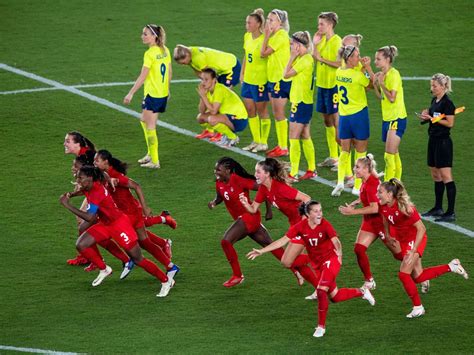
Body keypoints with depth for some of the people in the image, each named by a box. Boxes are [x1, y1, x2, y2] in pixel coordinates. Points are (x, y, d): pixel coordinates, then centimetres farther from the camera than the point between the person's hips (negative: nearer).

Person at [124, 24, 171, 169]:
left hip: (152, 94, -9)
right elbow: (170, 72, 14)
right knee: (144, 120, 23)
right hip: (163, 94, 9)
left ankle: (154, 161, 2)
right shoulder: (165, 50, 6)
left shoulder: (150, 54, -18)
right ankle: (151, 154, 28)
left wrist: (131, 93, -18)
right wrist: (167, 89, 26)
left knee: (150, 126, 0)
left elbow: (143, 77, -20)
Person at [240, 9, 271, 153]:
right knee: (250, 111, 12)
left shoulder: (264, 39, -18)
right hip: (248, 79, 8)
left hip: (260, 80, -8)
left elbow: (264, 54, -27)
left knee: (262, 111, 4)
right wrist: (242, 73, 18)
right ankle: (256, 141, 24)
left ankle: (263, 143, 15)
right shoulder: (247, 36, 6)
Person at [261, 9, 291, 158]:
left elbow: (263, 53, -17)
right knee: (276, 114, 14)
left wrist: (267, 35, -13)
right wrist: (267, 35, 5)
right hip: (273, 78, 10)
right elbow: (263, 53, 6)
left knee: (279, 114, -4)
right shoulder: (274, 35, 12)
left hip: (281, 79, -10)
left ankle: (284, 148, 2)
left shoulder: (281, 36, -17)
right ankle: (280, 145, 21)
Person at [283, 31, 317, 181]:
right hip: (304, 101, 10)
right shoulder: (304, 58, 12)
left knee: (294, 138, -6)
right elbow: (287, 74, 13)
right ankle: (312, 170, 22)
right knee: (305, 137, 15)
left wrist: (292, 57, -8)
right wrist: (294, 57, 8)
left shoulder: (305, 59, -17)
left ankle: (293, 173, -5)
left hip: (301, 102, -10)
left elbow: (286, 74, -15)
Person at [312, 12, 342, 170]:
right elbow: (313, 58, 10)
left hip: (333, 85, -8)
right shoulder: (322, 39, 10)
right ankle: (332, 157, 22)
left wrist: (321, 58, -16)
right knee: (327, 121, 13)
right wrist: (314, 44, -1)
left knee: (336, 121, -6)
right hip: (322, 84, 8)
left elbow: (339, 64, -19)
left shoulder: (337, 41, -13)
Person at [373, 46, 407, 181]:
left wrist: (381, 83, -15)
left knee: (389, 155, -12)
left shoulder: (393, 74, -15)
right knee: (394, 155, 15)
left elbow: (392, 98, -21)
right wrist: (375, 83, 3)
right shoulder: (382, 75, 11)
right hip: (387, 118, 9)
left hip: (397, 118, -9)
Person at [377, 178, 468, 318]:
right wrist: (387, 235, 11)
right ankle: (451, 267, 27)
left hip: (415, 239, -8)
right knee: (417, 277, 11)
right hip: (403, 241, 8)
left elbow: (421, 229, -27)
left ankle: (418, 307, 4)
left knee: (404, 274, -14)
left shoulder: (404, 207, -30)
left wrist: (413, 251, -30)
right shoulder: (383, 207, -10)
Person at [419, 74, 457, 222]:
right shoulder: (434, 100, 12)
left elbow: (450, 123, -18)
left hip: (443, 142, -10)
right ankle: (438, 208, 26)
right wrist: (426, 115, 2)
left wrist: (432, 118, -17)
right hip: (433, 139, 10)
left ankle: (451, 213, -9)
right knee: (436, 176, 16)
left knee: (446, 176, -9)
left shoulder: (447, 103, -15)